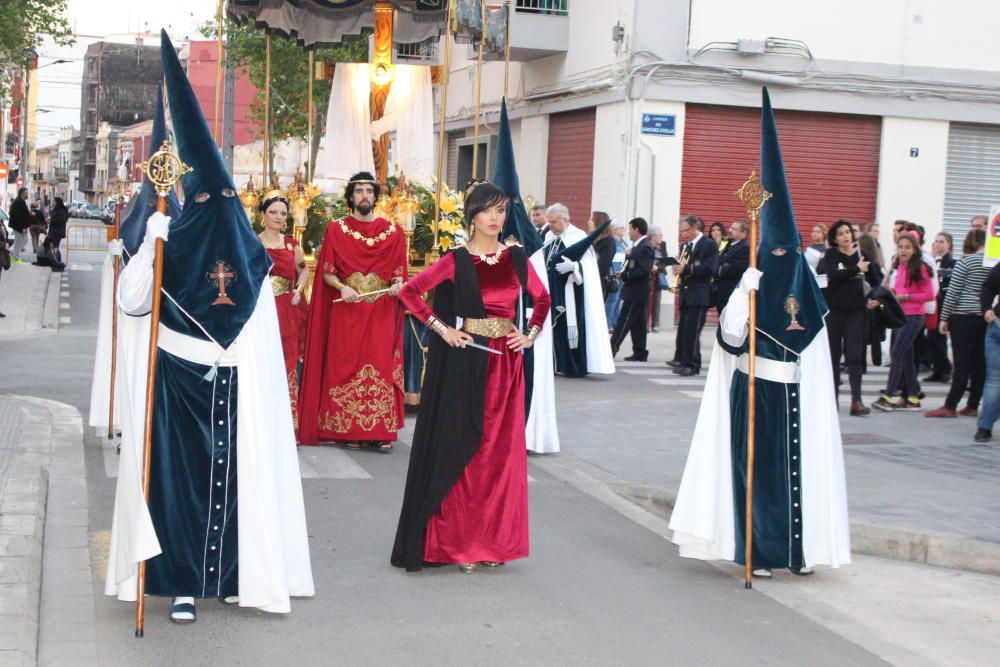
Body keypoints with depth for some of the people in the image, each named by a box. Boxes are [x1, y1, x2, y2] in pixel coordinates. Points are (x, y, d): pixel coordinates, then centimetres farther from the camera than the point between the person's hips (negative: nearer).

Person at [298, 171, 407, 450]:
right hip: (346, 309, 0)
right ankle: (348, 431, 3)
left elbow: (398, 272, 8)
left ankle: (378, 432, -2)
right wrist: (342, 287, -15)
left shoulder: (392, 231, 7)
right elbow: (326, 273, 3)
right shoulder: (336, 229, 4)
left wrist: (397, 284, -13)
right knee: (346, 365, -1)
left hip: (381, 312, 1)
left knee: (380, 366, -4)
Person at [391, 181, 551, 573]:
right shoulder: (457, 261, -3)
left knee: (502, 451, 7)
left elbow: (542, 298, 21)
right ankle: (458, 542, 7)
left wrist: (531, 334, 6)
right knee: (463, 450, 0)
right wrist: (442, 329, -10)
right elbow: (409, 292, -5)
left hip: (507, 364, 4)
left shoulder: (517, 258, 8)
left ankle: (494, 540, 16)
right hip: (467, 361, -4)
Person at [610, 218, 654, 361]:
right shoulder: (637, 245, 14)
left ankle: (612, 348, -8)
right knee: (637, 324, 11)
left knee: (624, 321, -8)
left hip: (636, 292, -10)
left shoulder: (646, 247, -15)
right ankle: (640, 353, 15)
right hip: (633, 291, 10)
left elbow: (644, 269, -24)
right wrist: (624, 274, 3)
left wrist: (626, 275, -20)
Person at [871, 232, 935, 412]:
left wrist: (905, 296, -17)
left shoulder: (920, 268, -11)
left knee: (896, 354, -11)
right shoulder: (900, 267, 10)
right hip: (901, 315, 8)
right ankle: (912, 398, 17)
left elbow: (929, 295, -12)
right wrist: (880, 300, 7)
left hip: (914, 317, -8)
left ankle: (888, 397, -9)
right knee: (906, 357, 11)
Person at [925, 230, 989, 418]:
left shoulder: (965, 261, -6)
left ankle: (950, 406, -6)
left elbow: (953, 292, -8)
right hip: (987, 319, 4)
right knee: (980, 364, 7)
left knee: (962, 364, -5)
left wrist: (944, 318, -4)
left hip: (963, 317, -4)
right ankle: (972, 406, 10)